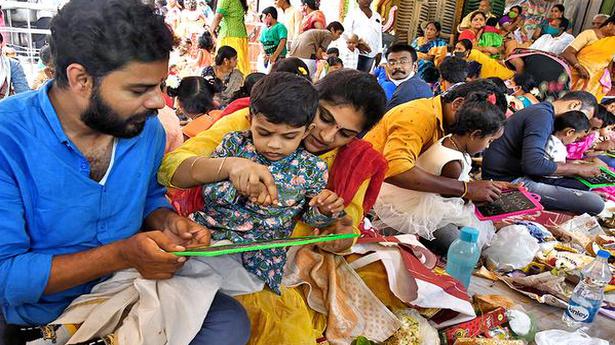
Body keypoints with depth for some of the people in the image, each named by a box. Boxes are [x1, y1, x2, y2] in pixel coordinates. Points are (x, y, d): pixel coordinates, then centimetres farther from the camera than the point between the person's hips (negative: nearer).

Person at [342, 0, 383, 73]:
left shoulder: (377, 16, 20)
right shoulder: (352, 14, 6)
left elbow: (379, 36, 20)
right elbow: (346, 32, -4)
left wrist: (379, 52, 10)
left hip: (371, 55, 4)